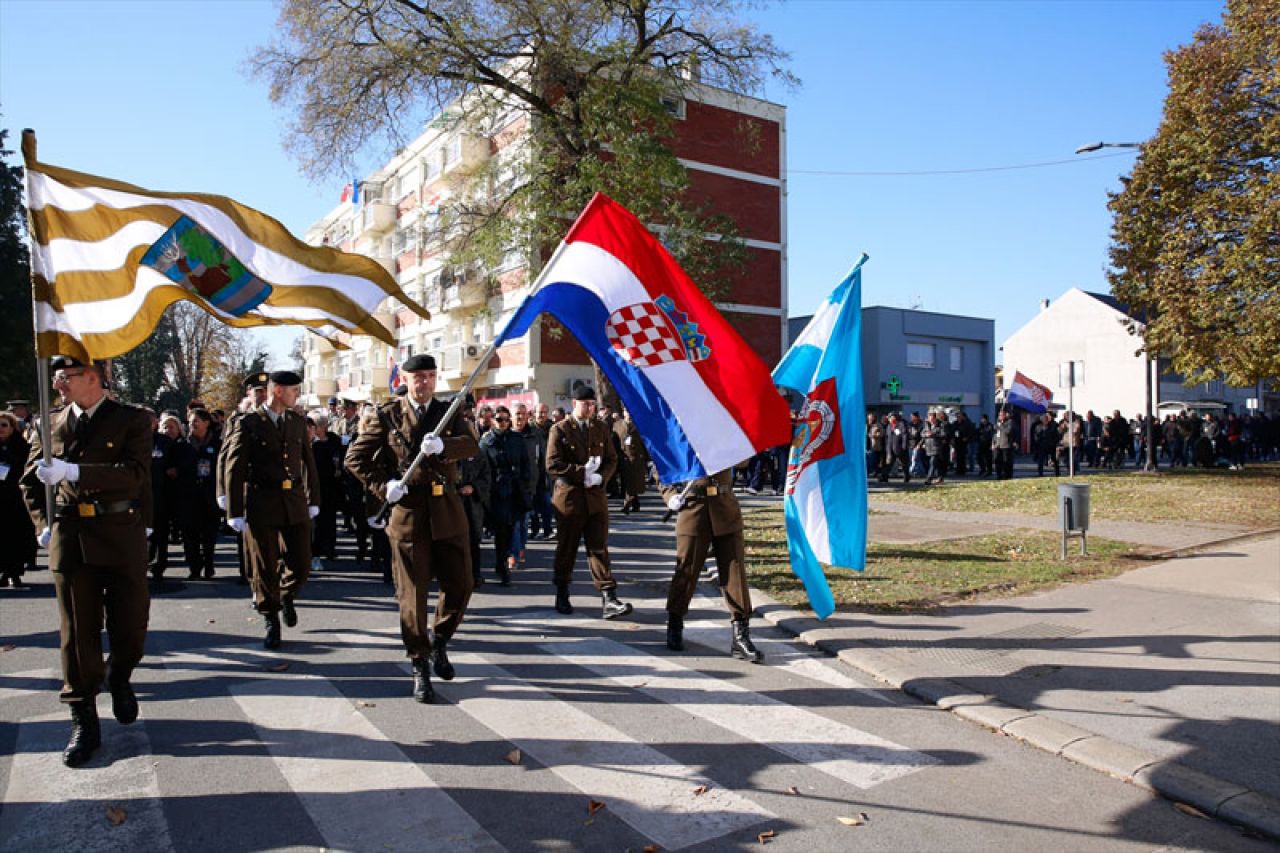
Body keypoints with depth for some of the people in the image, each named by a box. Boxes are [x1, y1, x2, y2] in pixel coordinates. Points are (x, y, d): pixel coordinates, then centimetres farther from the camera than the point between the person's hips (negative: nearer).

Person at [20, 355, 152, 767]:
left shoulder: (132, 420, -2)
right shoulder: (52, 423, 9)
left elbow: (135, 473, -17)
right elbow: (30, 480, 17)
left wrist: (73, 471, -25)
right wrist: (43, 524, 5)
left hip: (121, 536, -2)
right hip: (69, 537, 2)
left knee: (130, 627, 5)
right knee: (78, 632, 5)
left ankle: (118, 676, 37)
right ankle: (84, 721, 16)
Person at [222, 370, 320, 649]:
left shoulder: (298, 421, 9)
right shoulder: (248, 423, -4)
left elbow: (308, 461, 14)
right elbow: (234, 469, -5)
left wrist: (313, 499, 12)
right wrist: (235, 512, -8)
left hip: (295, 502, 3)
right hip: (261, 503, -3)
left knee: (301, 564, 3)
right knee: (264, 567, 5)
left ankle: (287, 596, 35)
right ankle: (270, 620, 24)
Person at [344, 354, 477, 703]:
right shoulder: (386, 415, 3)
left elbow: (471, 445, -9)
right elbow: (355, 457, 4)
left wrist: (442, 445, -30)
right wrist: (383, 485, -11)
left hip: (447, 513, 2)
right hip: (407, 513, -2)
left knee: (460, 585, 6)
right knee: (412, 595, 3)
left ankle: (438, 639, 33)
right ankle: (420, 667, 18)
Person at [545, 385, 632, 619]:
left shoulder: (601, 428, 9)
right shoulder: (560, 430, -3)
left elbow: (612, 459, 9)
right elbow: (552, 464, -11)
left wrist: (600, 477, -11)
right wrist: (582, 472, -17)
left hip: (596, 496, 3)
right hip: (568, 496, -2)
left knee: (599, 548, -1)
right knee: (566, 548, 9)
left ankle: (609, 600, -5)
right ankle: (562, 596, 25)